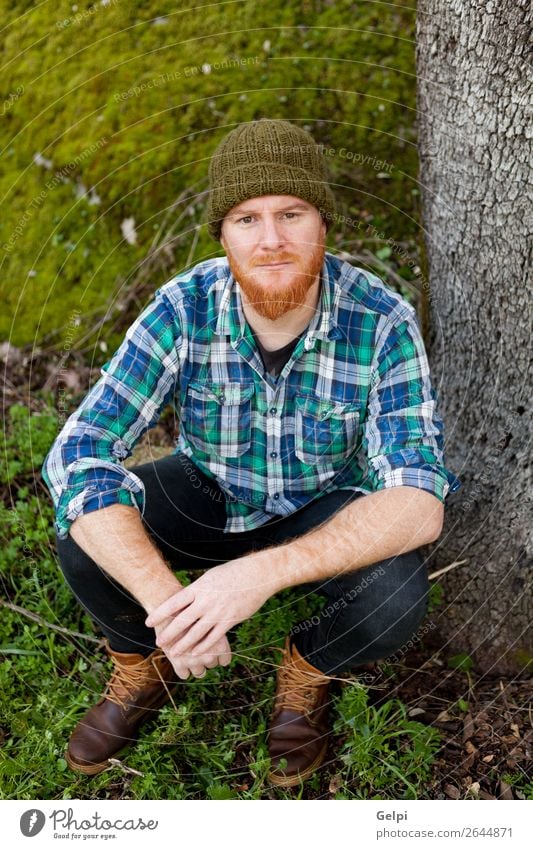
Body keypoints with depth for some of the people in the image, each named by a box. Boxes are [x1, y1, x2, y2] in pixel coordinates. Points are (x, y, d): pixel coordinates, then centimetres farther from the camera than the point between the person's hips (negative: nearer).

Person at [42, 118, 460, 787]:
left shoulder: (381, 321, -27)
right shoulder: (183, 310, -25)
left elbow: (419, 503, -34)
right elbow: (76, 456, -30)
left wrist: (265, 571, -48)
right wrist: (166, 602, -43)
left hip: (324, 510, -1)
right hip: (205, 492, 1)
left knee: (395, 592, -32)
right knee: (83, 530, -26)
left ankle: (307, 668, 6)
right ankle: (144, 665, 7)